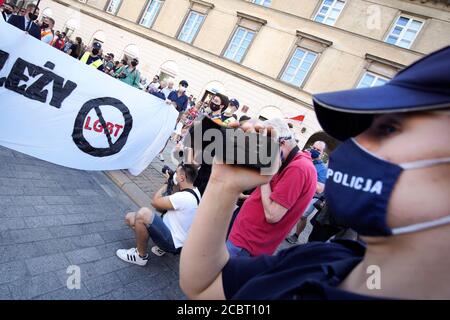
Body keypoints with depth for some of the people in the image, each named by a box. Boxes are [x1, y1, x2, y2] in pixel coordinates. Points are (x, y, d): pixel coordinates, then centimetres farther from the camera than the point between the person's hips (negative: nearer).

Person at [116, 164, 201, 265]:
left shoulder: (185, 197, -28)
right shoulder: (193, 191, 2)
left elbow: (155, 202, -19)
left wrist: (166, 184, -5)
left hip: (173, 243, -10)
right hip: (172, 232, 10)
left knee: (143, 213, -29)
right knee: (130, 218, 6)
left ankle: (140, 256, -7)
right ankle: (161, 247, 10)